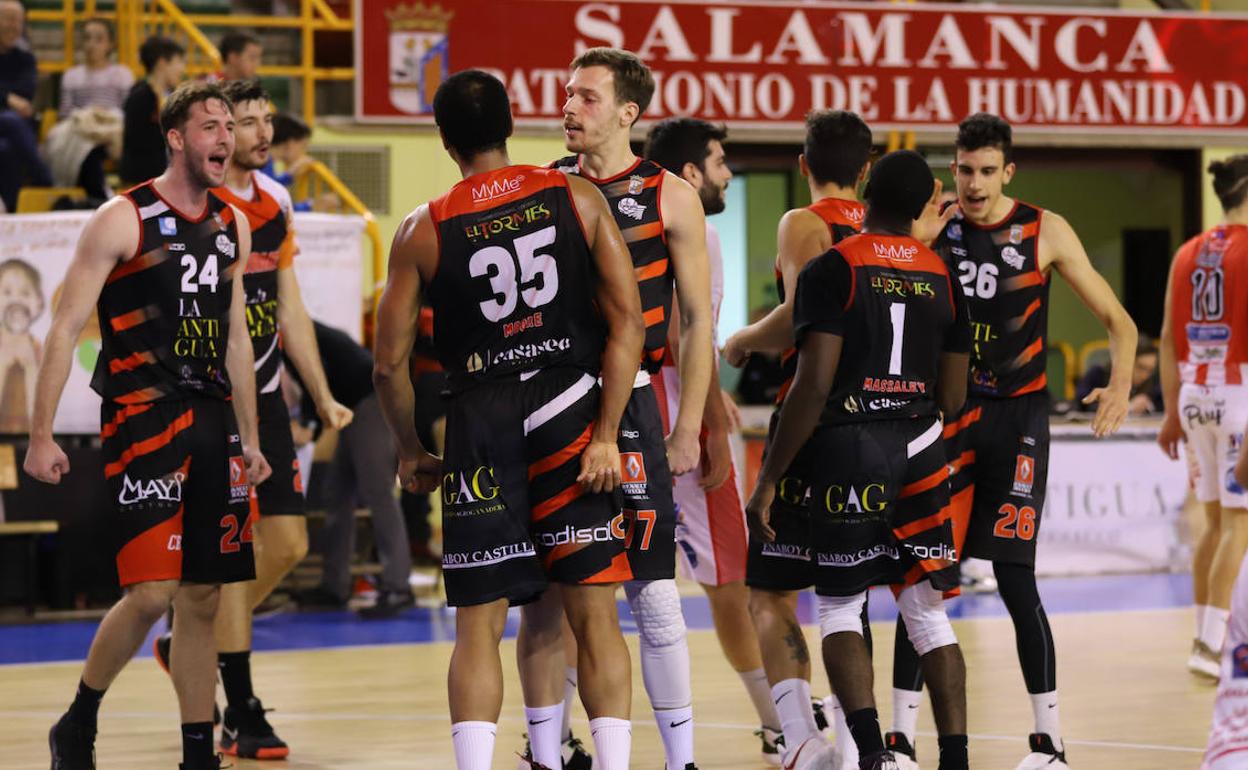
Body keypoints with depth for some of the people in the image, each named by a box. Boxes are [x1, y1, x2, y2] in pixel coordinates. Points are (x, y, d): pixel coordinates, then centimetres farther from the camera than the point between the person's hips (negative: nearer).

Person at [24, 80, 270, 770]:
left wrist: (248, 440, 19)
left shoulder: (233, 225, 12)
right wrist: (41, 436, -14)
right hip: (142, 421, -6)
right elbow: (65, 328, -9)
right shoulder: (123, 220, -8)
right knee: (151, 592, -13)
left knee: (203, 597, 7)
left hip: (212, 420, 6)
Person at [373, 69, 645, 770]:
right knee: (594, 614, 4)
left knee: (479, 625, 5)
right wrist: (606, 436, -4)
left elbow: (391, 364, 4)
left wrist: (411, 451, 19)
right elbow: (628, 324, -4)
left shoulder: (424, 232, 3)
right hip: (572, 412, 0)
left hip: (481, 425, 0)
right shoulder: (577, 198, 4)